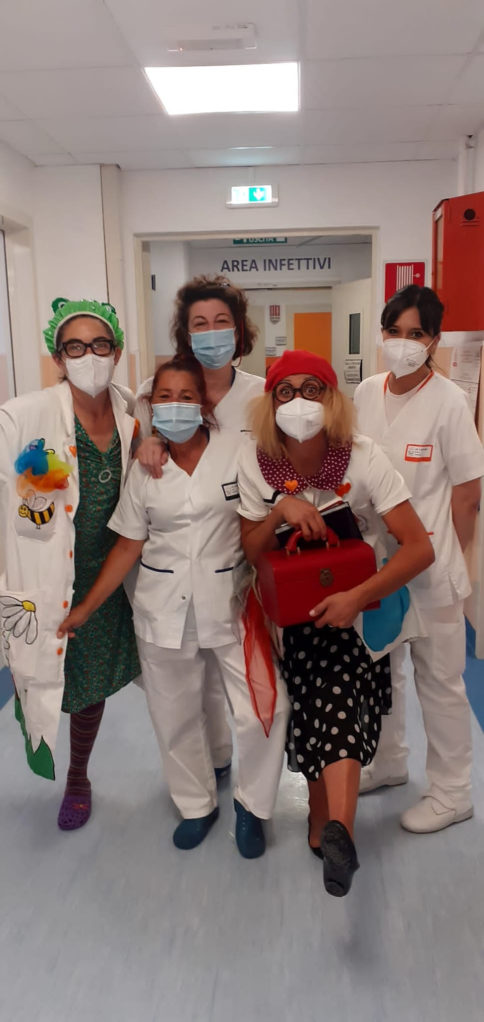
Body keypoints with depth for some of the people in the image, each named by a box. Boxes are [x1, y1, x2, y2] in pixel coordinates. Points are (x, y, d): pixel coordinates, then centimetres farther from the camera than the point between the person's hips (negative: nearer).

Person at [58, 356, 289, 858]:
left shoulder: (237, 449, -6)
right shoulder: (143, 469, 2)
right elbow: (129, 545, 6)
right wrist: (84, 609, 5)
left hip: (230, 597, -2)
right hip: (163, 605, 2)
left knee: (264, 709, -6)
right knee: (175, 714, 11)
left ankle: (251, 804, 22)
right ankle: (197, 805, 36)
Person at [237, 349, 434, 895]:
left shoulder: (362, 457, -18)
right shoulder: (255, 459, -10)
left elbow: (420, 547, -20)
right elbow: (250, 552, -4)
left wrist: (358, 597, -31)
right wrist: (280, 509, -24)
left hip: (357, 604, -1)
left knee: (334, 695, -22)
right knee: (336, 706, -7)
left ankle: (333, 828, -22)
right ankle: (331, 827, 10)